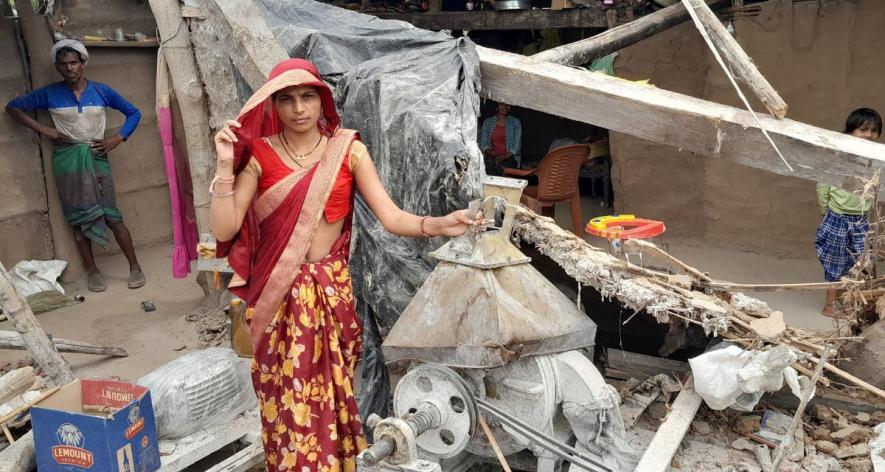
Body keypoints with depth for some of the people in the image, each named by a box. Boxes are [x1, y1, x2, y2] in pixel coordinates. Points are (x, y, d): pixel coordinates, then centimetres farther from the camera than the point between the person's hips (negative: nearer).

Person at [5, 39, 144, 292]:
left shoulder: (101, 91, 1)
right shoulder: (50, 93, 0)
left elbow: (134, 113, 9)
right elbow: (13, 106, 9)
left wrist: (117, 139, -3)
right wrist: (43, 129, -2)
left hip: (96, 158, -1)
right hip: (67, 160, 1)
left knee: (112, 215, -5)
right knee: (78, 217, 4)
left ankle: (135, 267, 2)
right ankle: (92, 271, 13)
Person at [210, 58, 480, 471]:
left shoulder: (347, 150, -3)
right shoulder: (258, 154, -5)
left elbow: (390, 217, -11)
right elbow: (224, 229, -11)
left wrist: (437, 225, -28)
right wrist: (226, 165, -19)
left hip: (331, 289, 1)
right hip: (277, 295, 0)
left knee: (332, 395, 11)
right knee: (288, 399, 8)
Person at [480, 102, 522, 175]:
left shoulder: (515, 122, 8)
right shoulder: (487, 122, 12)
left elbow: (516, 147, 2)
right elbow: (483, 144, 7)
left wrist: (504, 157, -13)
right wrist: (495, 155, -11)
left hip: (509, 158, -1)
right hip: (492, 157, 2)